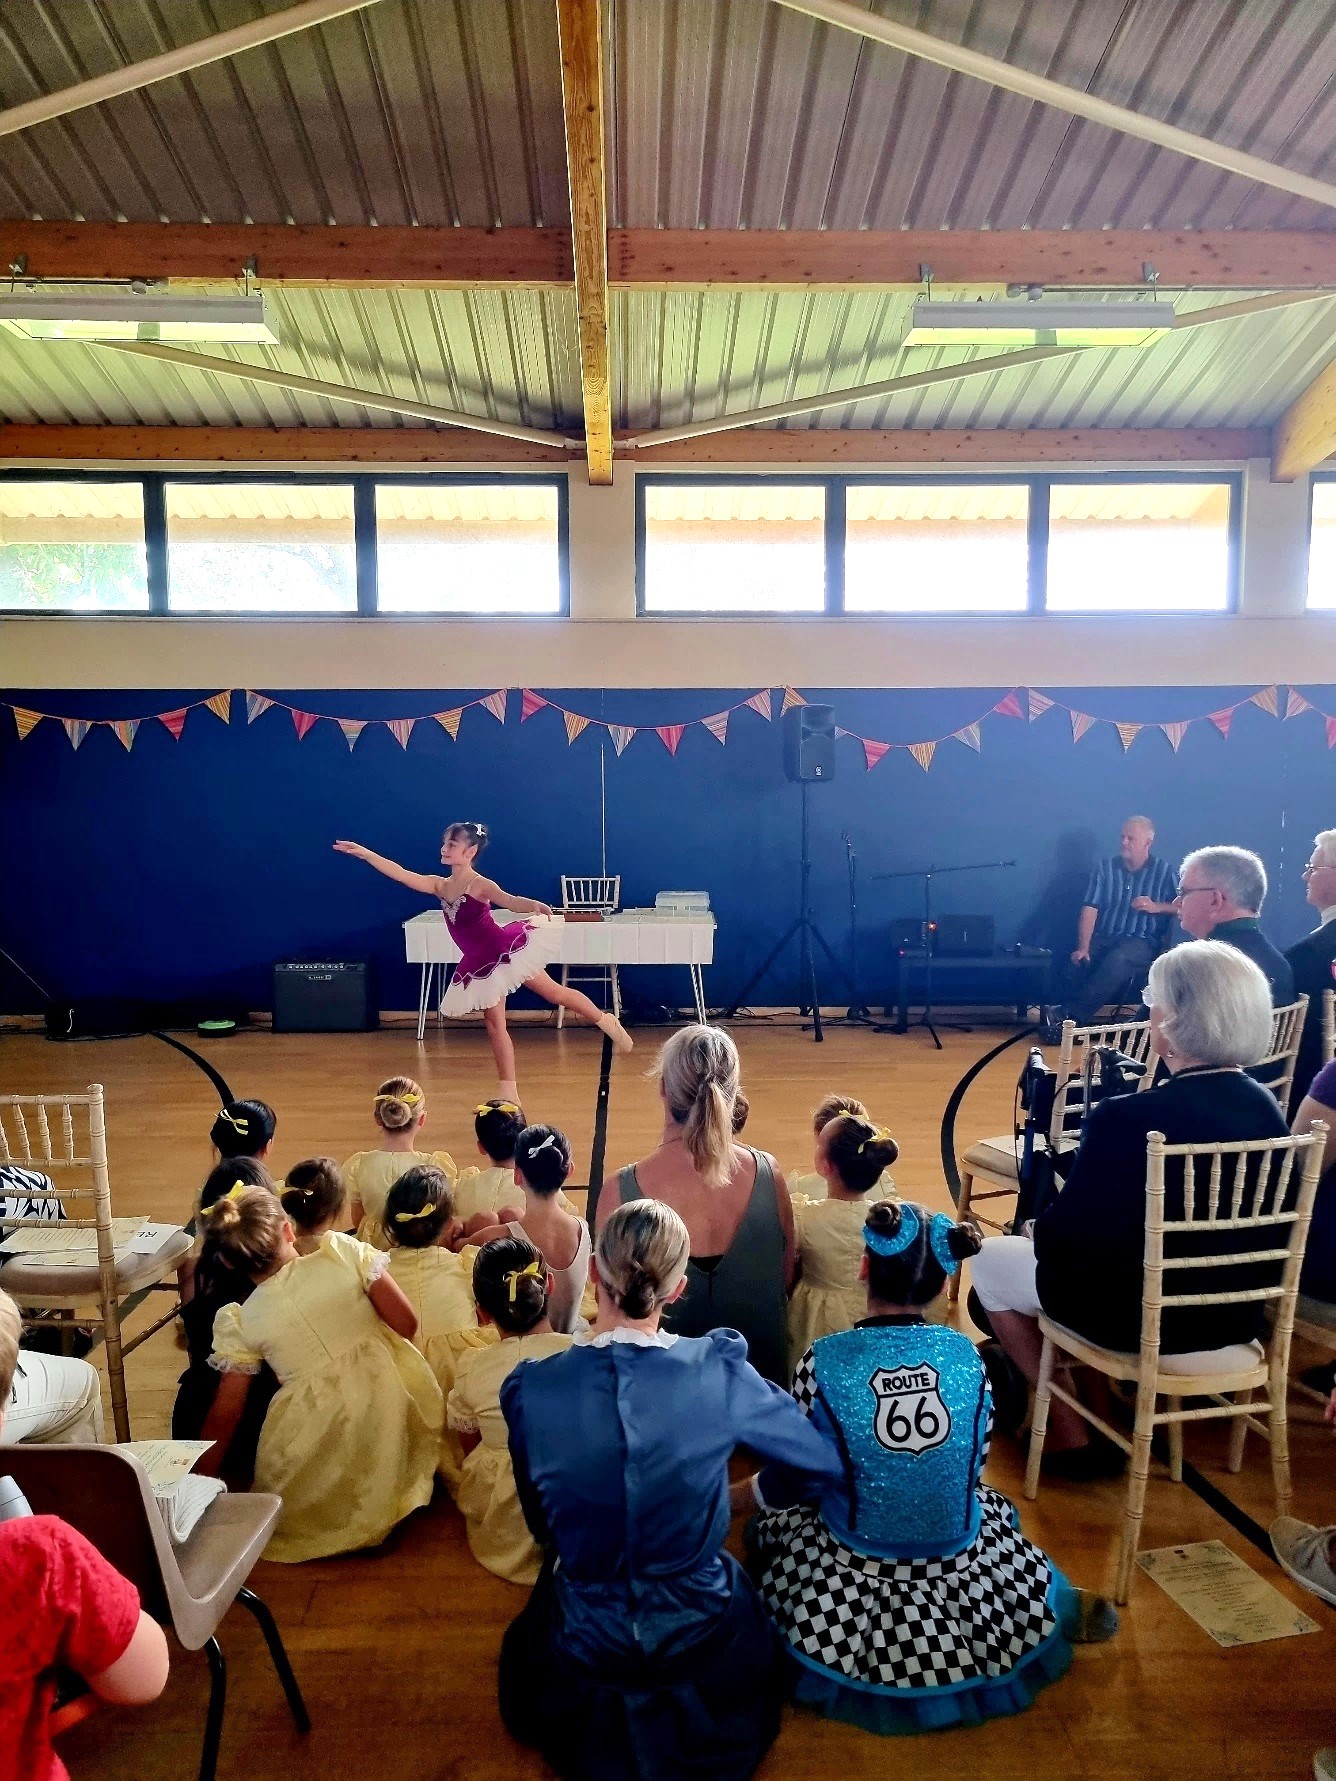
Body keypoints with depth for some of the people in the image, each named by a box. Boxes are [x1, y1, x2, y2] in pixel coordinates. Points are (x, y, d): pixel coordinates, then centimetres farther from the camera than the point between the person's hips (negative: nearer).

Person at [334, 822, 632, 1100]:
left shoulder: (480, 885, -16)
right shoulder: (439, 885, 3)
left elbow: (509, 901, -33)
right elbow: (399, 873, 1)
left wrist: (534, 905, -55)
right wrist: (363, 852, -4)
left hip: (507, 949, -7)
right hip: (480, 963, 7)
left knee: (554, 992, 2)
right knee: (494, 1024, 8)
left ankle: (607, 1022, 27)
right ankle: (510, 1094, 15)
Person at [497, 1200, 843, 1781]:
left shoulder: (530, 1391, -21)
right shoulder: (717, 1371, -24)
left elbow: (540, 1523, -3)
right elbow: (827, 1461, -9)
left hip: (584, 1645, 1)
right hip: (699, 1638, -1)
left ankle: (603, 1709, 19)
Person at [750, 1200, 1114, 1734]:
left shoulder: (824, 1361, -20)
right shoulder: (965, 1353, -11)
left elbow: (786, 1486, -9)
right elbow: (973, 1471, 3)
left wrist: (747, 1491, 15)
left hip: (853, 1592, -3)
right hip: (962, 1577, 3)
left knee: (772, 1520, 27)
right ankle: (1064, 1607, 12)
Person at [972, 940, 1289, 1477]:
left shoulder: (1127, 1119, -28)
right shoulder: (1267, 1107, -6)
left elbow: (1063, 1237, -20)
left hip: (1141, 1319, -7)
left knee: (991, 1259, 18)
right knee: (1050, 1235, 29)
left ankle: (1068, 1433, 20)